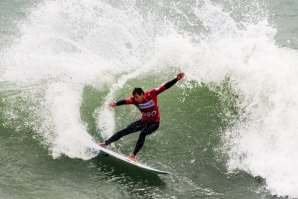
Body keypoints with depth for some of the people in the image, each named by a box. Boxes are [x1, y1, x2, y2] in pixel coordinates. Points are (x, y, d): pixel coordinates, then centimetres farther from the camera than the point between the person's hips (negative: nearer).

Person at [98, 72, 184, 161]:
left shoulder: (152, 94, -23)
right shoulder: (134, 100, -17)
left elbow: (165, 87, -25)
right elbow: (125, 101, -33)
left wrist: (177, 79, -33)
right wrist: (116, 104, -54)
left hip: (154, 123, -4)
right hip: (144, 121, 4)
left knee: (143, 133, -30)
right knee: (125, 131, -3)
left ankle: (133, 155, -24)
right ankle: (106, 143, 6)